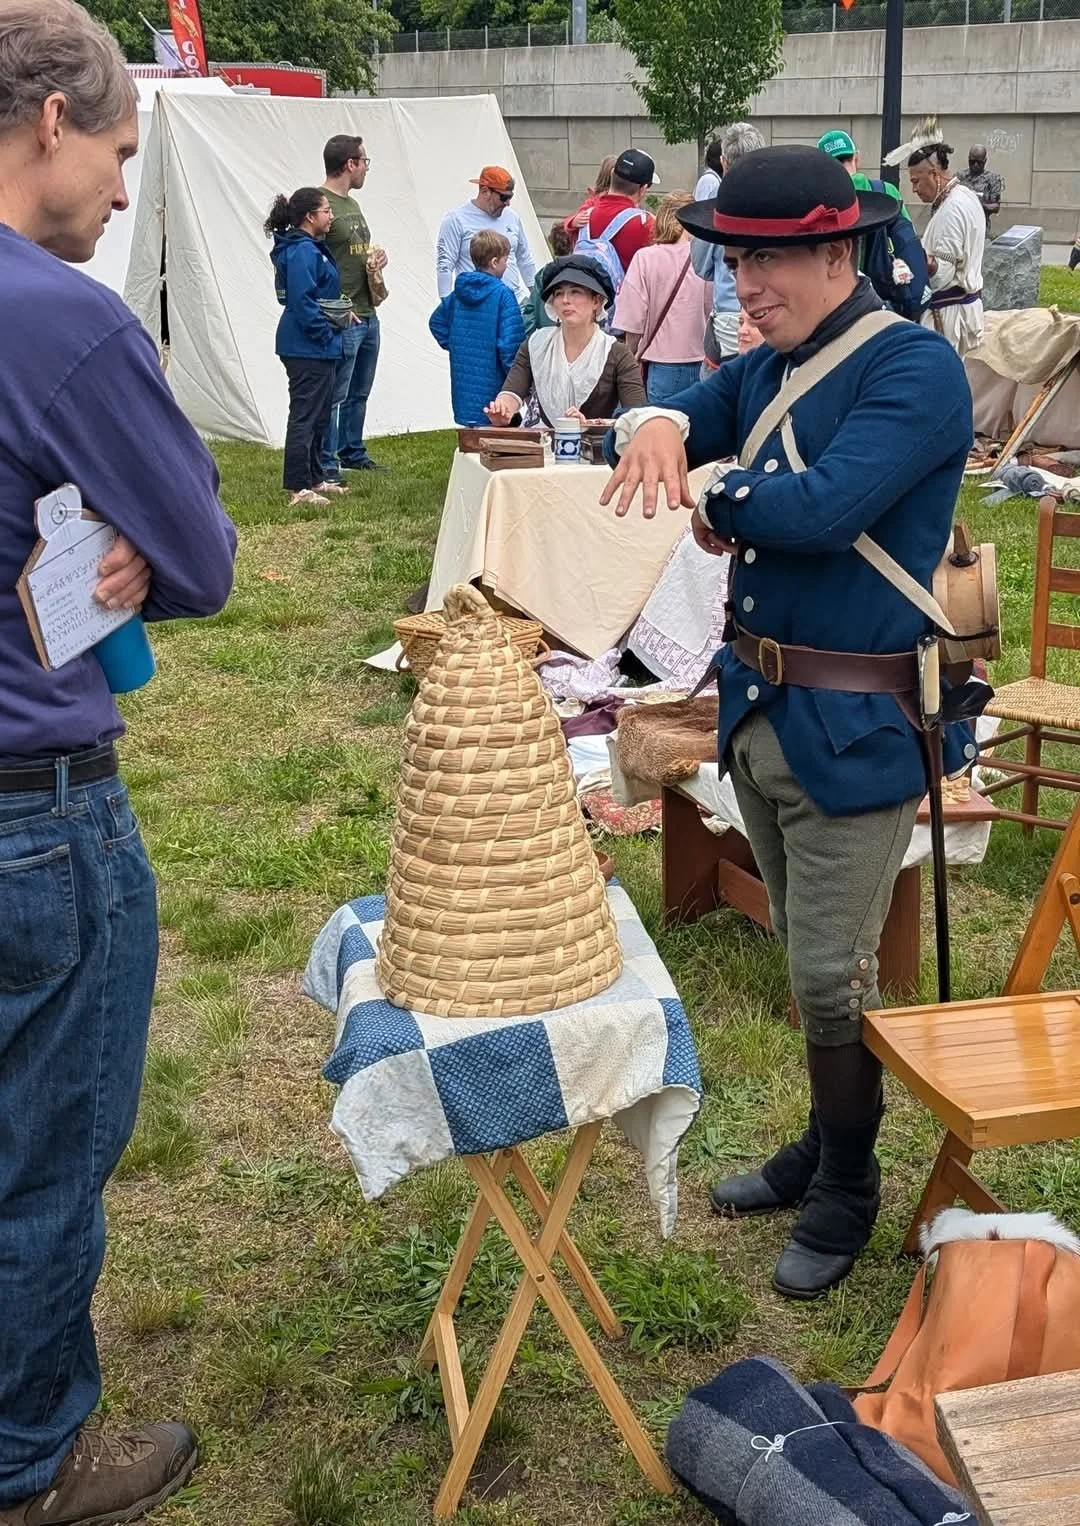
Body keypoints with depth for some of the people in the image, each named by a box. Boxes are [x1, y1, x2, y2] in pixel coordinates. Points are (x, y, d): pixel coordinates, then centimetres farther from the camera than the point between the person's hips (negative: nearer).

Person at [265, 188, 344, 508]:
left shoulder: (312, 248, 15)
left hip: (317, 349, 11)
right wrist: (326, 333, -18)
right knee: (305, 417, -7)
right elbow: (302, 302, -24)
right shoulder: (301, 252, -17)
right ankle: (298, 489, -5)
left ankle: (314, 479, 27)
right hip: (307, 348, -11)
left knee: (320, 416, 17)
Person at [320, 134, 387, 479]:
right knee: (335, 395, -6)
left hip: (367, 315, 10)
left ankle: (352, 453, 30)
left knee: (359, 392, 18)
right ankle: (326, 464, -1)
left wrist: (377, 257, 6)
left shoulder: (351, 204, 17)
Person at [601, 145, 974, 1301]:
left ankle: (846, 1193, 22)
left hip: (852, 727, -7)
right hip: (755, 710, 7)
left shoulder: (915, 370, -16)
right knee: (807, 957, 20)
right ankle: (821, 1148, 37)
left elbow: (819, 508, -28)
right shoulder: (768, 366, 9)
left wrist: (714, 504, -11)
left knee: (830, 976, 2)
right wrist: (657, 430, -18)